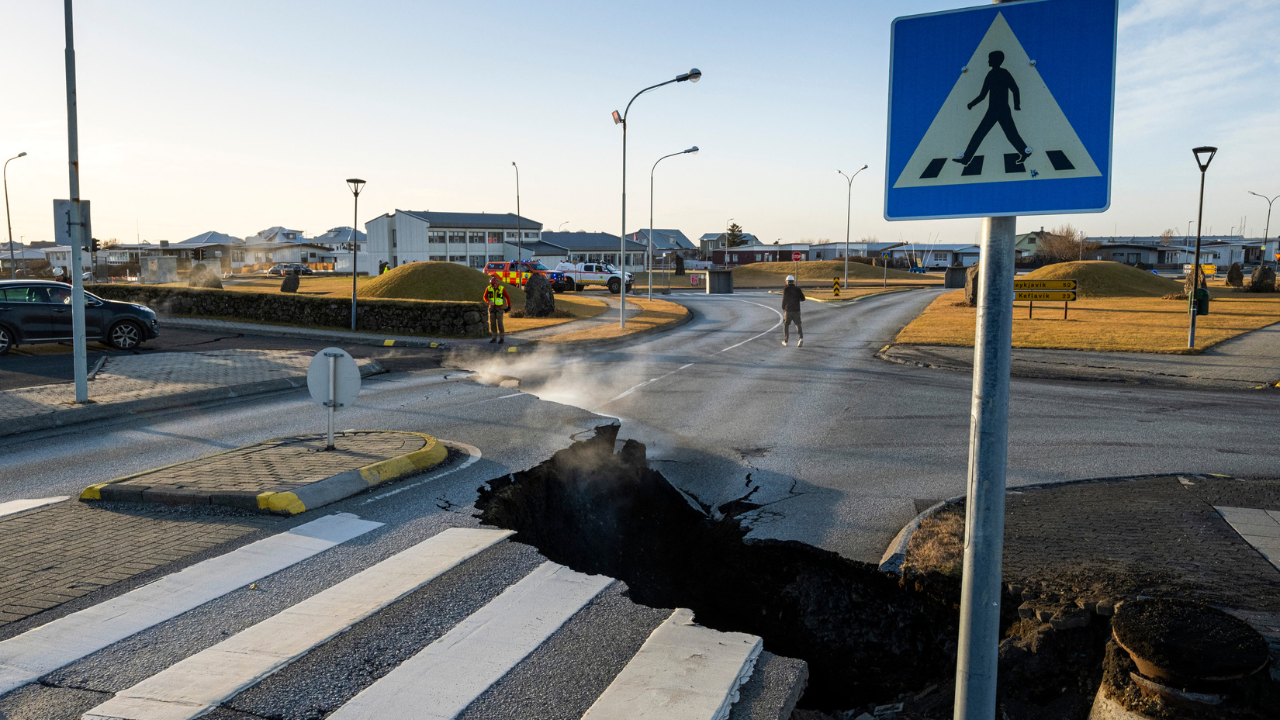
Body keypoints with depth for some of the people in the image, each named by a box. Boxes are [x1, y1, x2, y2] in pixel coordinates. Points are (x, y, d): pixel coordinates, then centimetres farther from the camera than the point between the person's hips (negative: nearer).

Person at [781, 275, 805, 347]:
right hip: (796, 310, 2)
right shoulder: (797, 289, 4)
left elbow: (784, 299, -15)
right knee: (798, 325, 1)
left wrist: (783, 308, -1)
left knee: (786, 325, 14)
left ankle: (786, 341, 18)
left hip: (788, 310, -2)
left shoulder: (785, 289, -6)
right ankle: (801, 338, -22)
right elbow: (802, 299, 4)